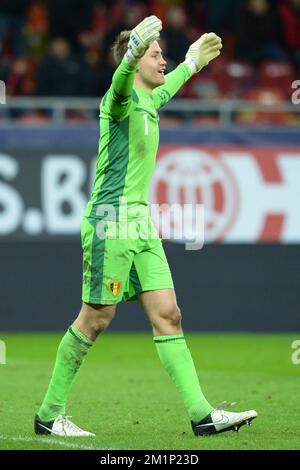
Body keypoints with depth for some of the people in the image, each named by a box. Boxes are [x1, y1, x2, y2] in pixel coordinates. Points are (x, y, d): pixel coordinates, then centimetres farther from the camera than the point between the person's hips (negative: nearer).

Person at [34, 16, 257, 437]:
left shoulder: (150, 99, 16)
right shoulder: (122, 98, -10)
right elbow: (120, 83, -37)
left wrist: (192, 63, 55)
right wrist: (132, 53, -57)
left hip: (140, 222, 8)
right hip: (111, 220, -8)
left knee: (167, 315, 1)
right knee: (96, 319, -4)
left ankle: (201, 413, -3)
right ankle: (49, 414, 7)